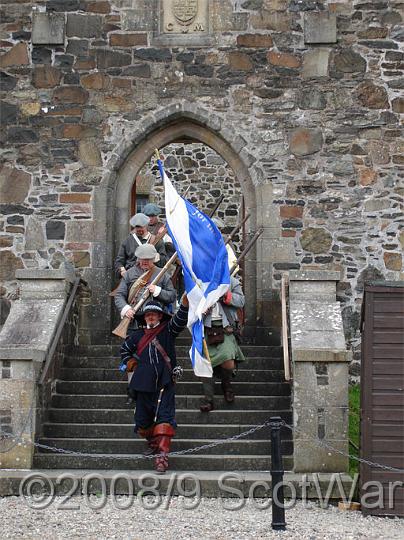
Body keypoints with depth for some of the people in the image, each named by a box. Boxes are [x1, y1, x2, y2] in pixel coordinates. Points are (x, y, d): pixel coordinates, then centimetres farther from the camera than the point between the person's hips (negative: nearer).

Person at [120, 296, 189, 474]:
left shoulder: (168, 330, 8)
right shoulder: (138, 335, 17)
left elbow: (180, 319, -10)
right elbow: (124, 350, 33)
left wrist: (185, 300, -26)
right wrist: (133, 365, 19)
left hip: (164, 382, -4)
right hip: (144, 384, 4)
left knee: (164, 417, -15)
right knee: (143, 418, 10)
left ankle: (162, 454, -20)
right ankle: (153, 443, 35)